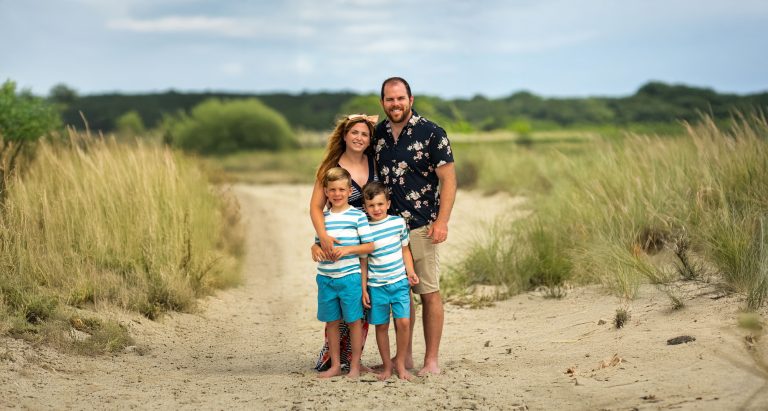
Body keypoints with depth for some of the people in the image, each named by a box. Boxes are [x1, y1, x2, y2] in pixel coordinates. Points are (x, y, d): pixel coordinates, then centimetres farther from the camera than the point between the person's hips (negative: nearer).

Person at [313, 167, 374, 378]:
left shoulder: (358, 216, -4)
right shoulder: (322, 217, 9)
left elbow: (370, 245, -5)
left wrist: (347, 249, -17)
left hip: (350, 276, -4)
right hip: (326, 278, 4)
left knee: (353, 321, 3)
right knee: (331, 321, 10)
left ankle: (355, 365, 14)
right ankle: (335, 365, 21)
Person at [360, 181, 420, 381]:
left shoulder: (398, 222, 1)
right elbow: (363, 261, 1)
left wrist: (410, 272, 0)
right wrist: (363, 289, 0)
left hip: (400, 282, 1)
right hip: (376, 285, -1)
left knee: (403, 322, -9)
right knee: (381, 325, 5)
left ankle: (400, 362, 9)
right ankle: (387, 365, 19)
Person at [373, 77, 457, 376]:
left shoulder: (431, 133, -5)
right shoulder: (377, 134, 9)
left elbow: (448, 179, -6)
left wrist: (442, 221, -14)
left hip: (421, 227, -5)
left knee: (429, 293, -2)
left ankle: (431, 360, 3)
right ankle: (405, 357, 19)